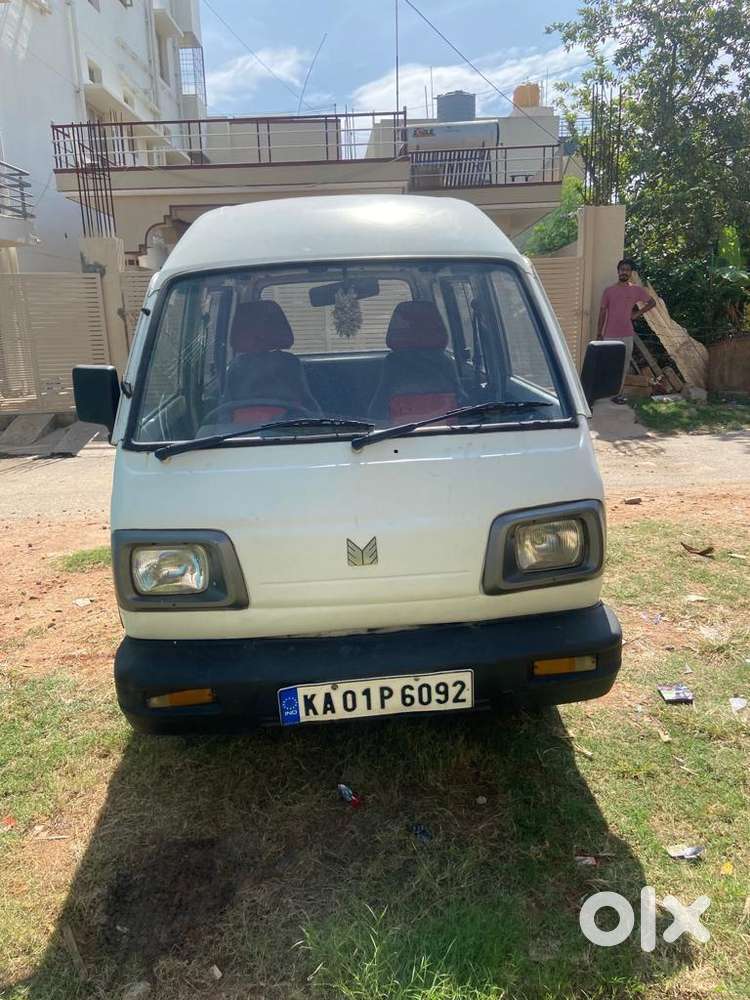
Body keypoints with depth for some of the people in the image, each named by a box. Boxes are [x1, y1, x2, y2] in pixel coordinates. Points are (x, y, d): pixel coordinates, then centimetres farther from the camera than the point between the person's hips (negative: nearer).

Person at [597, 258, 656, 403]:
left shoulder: (636, 290, 4)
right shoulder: (609, 290, 0)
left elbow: (652, 302, 16)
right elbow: (602, 312, 3)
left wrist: (638, 313, 4)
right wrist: (599, 333, 0)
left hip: (627, 335, 2)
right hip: (610, 335, -2)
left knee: (624, 364, 5)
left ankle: (618, 392, 14)